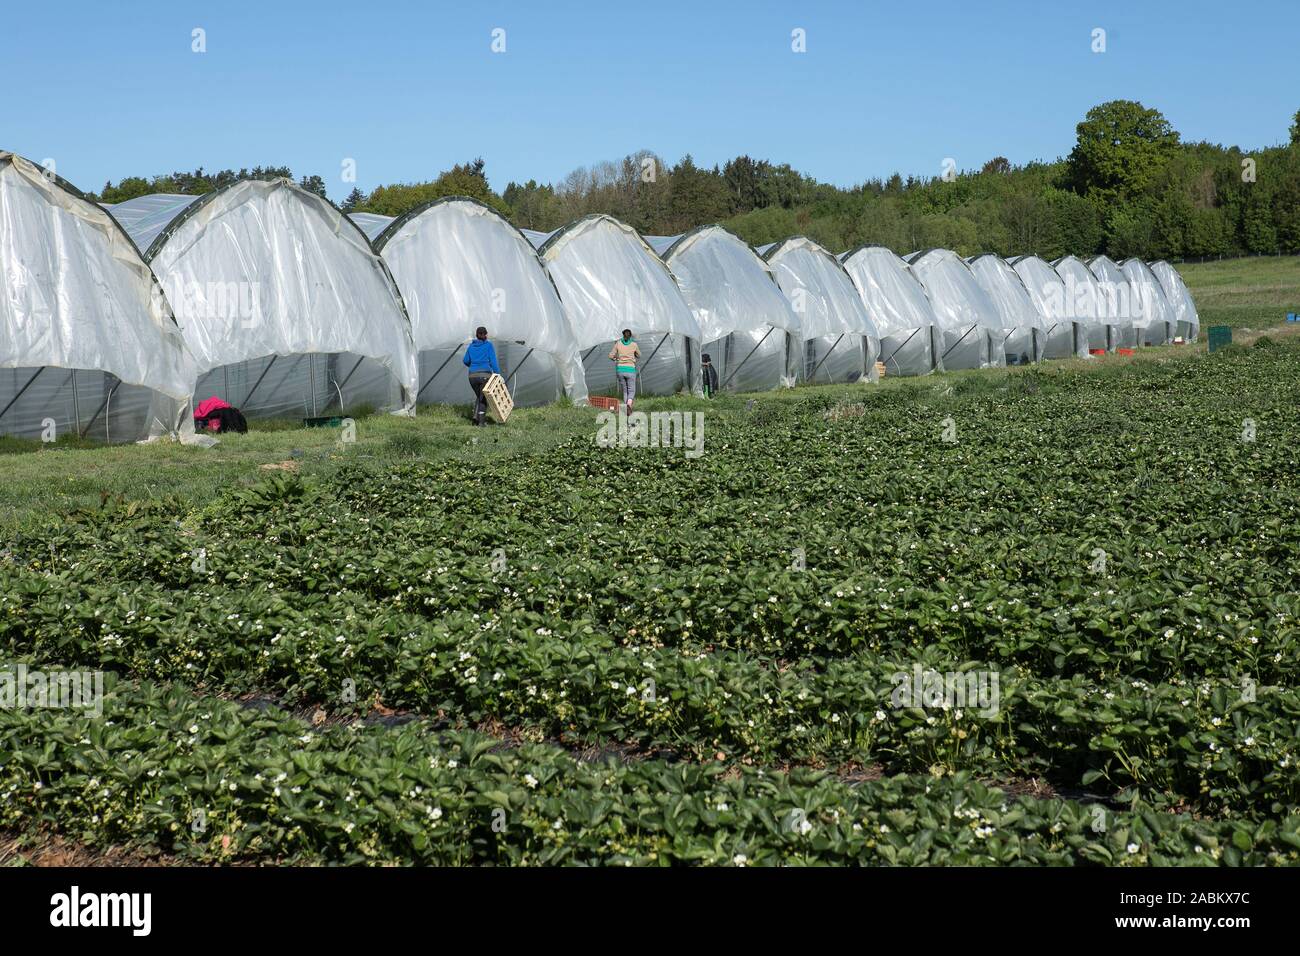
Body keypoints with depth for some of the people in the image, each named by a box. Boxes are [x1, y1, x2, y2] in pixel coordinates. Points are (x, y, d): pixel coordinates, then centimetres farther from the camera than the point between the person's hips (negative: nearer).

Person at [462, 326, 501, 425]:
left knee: (478, 396, 21)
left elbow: (466, 361, 15)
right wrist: (498, 374, -6)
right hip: (485, 375, -4)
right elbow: (493, 361, -7)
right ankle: (481, 421, 3)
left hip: (473, 375, 4)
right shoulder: (489, 345, 0)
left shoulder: (471, 346, 11)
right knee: (483, 398, 7)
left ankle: (476, 416, 4)